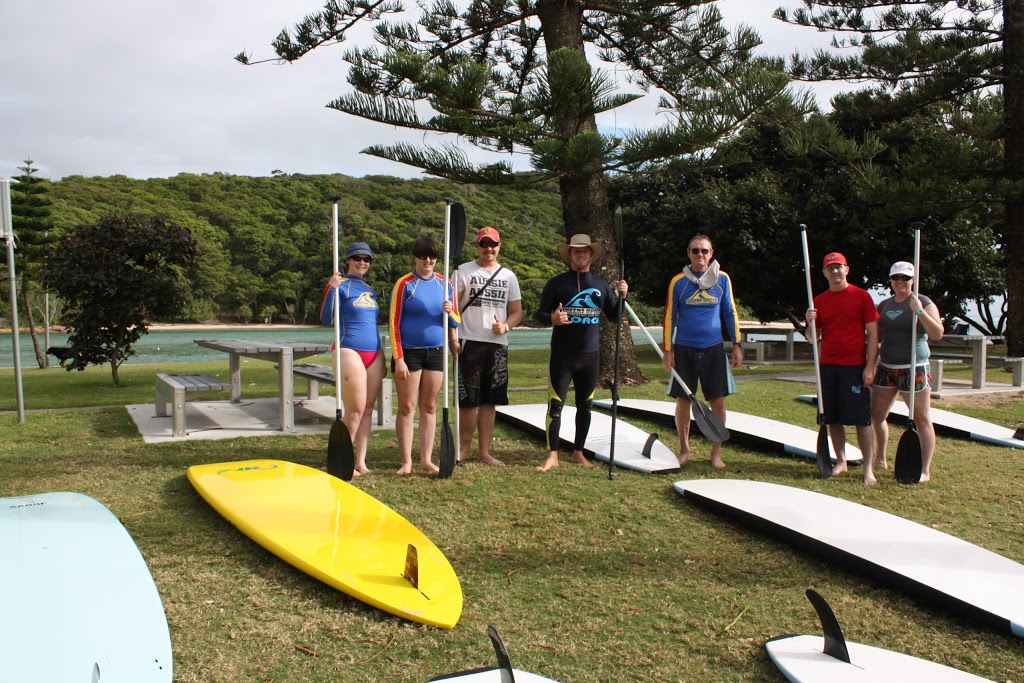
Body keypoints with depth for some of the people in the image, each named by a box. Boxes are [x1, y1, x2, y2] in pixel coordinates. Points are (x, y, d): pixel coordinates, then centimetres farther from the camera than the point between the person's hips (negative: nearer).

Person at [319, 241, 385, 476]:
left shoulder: (370, 289, 18)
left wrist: (382, 354, 20)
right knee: (355, 410, -7)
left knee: (368, 409, 6)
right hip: (349, 352, -7)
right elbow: (327, 320, -12)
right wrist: (333, 289, -23)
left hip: (374, 353, 7)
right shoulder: (340, 285, -3)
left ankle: (361, 462, 12)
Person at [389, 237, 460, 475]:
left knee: (429, 407, 8)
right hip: (409, 352, -4)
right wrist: (398, 358, -13)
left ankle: (426, 459, 16)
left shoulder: (445, 283, 7)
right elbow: (394, 323, -7)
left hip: (436, 352, 4)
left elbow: (455, 322, 12)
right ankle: (406, 461, 6)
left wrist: (450, 312, -12)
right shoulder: (405, 284, -5)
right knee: (407, 407, -1)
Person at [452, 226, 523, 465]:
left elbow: (517, 311, 15)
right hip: (470, 342, -3)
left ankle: (485, 451, 14)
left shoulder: (508, 276, 14)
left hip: (498, 344, 3)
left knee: (489, 400, 7)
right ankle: (464, 446, 16)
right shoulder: (463, 271, 3)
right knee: (468, 399, -3)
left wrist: (505, 325, -5)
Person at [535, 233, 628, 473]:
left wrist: (622, 297, -7)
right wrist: (552, 319, -23)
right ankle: (552, 455, 6)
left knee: (585, 405, 10)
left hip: (591, 354, 3)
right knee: (555, 405, -4)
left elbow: (615, 316, 11)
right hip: (562, 354, -3)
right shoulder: (556, 283, -1)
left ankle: (578, 452, 23)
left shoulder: (601, 284, 8)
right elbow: (540, 314, -1)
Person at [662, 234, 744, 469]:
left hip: (713, 348, 1)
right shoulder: (678, 281, 0)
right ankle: (684, 450, 19)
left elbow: (730, 313, 8)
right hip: (684, 349, -1)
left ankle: (716, 453, 13)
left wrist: (737, 345, 3)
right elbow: (669, 317, 2)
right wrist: (667, 350, -2)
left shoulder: (722, 279, 3)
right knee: (683, 400, 4)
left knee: (718, 400, 1)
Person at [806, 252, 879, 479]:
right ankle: (841, 461, 19)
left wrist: (870, 367, -10)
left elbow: (873, 334, -3)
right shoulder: (819, 301, 10)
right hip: (827, 366, 4)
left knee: (861, 419, -3)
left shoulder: (861, 296, -1)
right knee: (832, 418, 7)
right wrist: (810, 322, -10)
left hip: (855, 366, -4)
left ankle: (868, 467, 3)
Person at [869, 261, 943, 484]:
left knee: (922, 420, 1)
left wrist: (919, 312, -25)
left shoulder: (924, 303, -4)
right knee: (876, 415, 9)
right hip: (886, 367, 6)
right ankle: (879, 459, 28)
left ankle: (925, 471, 8)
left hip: (914, 368, -6)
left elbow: (937, 334, -16)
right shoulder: (884, 305, 12)